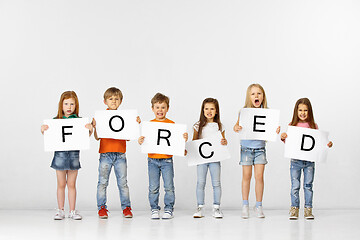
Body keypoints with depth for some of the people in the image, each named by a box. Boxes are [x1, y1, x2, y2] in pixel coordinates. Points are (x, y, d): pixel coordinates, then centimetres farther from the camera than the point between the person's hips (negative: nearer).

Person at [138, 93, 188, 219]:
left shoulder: (172, 124, 2)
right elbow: (145, 141, 5)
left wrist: (184, 139, -18)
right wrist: (140, 141, -16)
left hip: (167, 160, -1)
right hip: (152, 160, 1)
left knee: (169, 187, 0)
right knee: (153, 188, 3)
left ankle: (169, 209, 12)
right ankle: (154, 209, 14)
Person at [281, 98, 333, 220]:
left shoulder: (313, 126, 2)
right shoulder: (292, 125, 0)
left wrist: (327, 145, -11)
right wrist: (283, 138, -14)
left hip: (309, 161, 1)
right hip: (295, 160, 0)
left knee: (308, 185, 6)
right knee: (295, 186, 3)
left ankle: (308, 209, 14)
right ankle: (294, 208, 13)